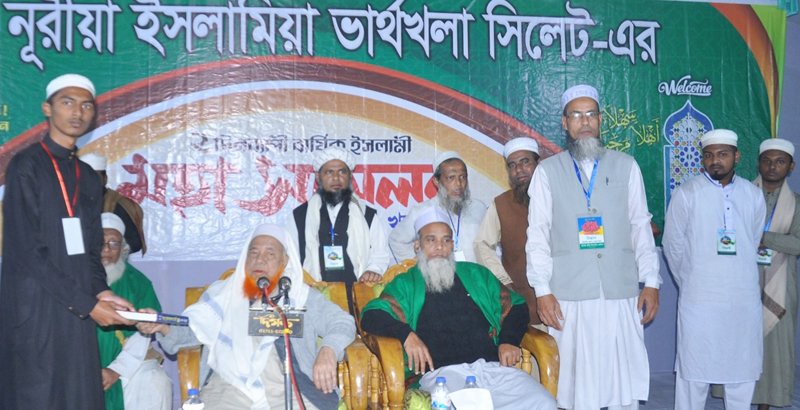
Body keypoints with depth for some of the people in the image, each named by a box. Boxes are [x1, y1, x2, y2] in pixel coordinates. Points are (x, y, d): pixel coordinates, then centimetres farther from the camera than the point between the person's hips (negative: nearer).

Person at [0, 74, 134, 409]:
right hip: (34, 310, -6)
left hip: (77, 312, 6)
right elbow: (27, 251, -13)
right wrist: (87, 304, -14)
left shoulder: (89, 178, 15)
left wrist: (100, 292, -3)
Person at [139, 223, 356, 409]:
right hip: (230, 388, 1)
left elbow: (343, 322, 9)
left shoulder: (302, 297, 14)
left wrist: (328, 350, -14)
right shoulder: (224, 293, 19)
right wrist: (164, 326, -12)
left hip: (289, 390, -1)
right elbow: (190, 328, 12)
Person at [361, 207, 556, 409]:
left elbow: (516, 306, 27)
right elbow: (370, 317, 6)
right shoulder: (406, 284, 18)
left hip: (494, 366, 4)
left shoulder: (477, 274, 26)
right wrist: (406, 334, -11)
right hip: (441, 371, -4)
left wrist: (509, 341, 8)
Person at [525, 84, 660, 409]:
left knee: (626, 382, 4)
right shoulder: (547, 171, 6)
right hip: (569, 296, -1)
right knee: (577, 383, 2)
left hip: (621, 293, 1)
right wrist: (542, 291, -4)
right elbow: (537, 235, 3)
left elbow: (640, 227, 10)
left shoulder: (626, 166, 10)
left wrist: (651, 282, 4)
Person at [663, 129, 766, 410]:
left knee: (743, 370, 10)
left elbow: (753, 242, 14)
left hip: (744, 299, 3)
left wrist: (740, 279, 14)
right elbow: (673, 245, 1)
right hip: (699, 300, -3)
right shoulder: (687, 193, -3)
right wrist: (690, 284, 7)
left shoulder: (753, 194, 8)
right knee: (694, 369, 2)